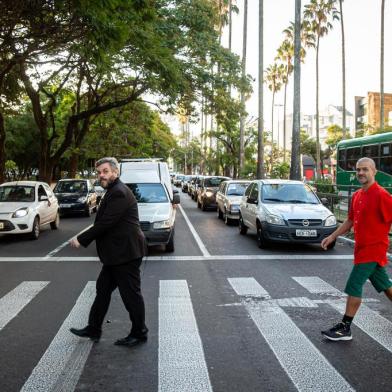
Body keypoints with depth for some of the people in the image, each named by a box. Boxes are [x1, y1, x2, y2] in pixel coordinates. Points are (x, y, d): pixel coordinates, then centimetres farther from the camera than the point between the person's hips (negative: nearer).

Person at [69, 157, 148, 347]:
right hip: (115, 254, 11)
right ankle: (93, 329, 29)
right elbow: (103, 222, 17)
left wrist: (81, 239, -15)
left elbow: (105, 223, -24)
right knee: (103, 289, 17)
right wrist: (84, 238, 9)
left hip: (126, 253, -11)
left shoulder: (119, 193, -20)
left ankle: (139, 334, 16)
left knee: (131, 294, 2)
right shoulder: (113, 192, 14)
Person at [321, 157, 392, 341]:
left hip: (373, 249, -8)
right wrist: (332, 236, 15)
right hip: (362, 248, 8)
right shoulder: (356, 196, 9)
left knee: (354, 286, -7)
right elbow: (350, 221, 19)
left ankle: (345, 328, 2)